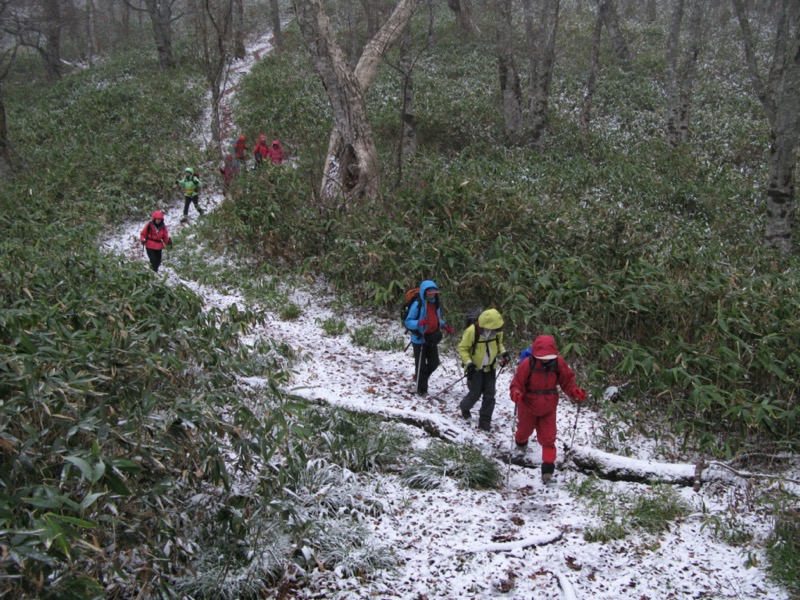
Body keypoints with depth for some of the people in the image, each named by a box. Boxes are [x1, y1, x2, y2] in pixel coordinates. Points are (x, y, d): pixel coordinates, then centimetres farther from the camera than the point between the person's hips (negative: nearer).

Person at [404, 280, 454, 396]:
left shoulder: (436, 304, 6)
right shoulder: (417, 304, -16)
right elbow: (408, 322, -15)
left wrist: (445, 326, 4)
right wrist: (418, 323, -34)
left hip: (432, 338, 7)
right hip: (420, 339, -7)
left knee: (434, 362, 11)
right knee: (421, 365, 0)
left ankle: (420, 377, 38)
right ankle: (421, 389, 15)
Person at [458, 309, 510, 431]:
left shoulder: (497, 331, -12)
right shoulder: (472, 331, -27)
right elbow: (463, 348, -16)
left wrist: (503, 353, -8)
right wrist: (468, 362, -27)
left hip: (489, 367, 4)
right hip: (475, 368, -4)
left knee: (489, 395, 3)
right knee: (475, 393, 5)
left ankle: (485, 421, 15)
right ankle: (464, 408, 37)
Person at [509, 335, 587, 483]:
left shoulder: (558, 363, -17)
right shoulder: (527, 364, -26)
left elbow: (567, 381, -6)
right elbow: (517, 384, -20)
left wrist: (575, 392, -25)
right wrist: (516, 394, -41)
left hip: (548, 408, 1)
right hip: (528, 406, 0)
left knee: (548, 438, -1)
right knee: (525, 429, 25)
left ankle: (548, 468, 8)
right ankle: (521, 442, 61)